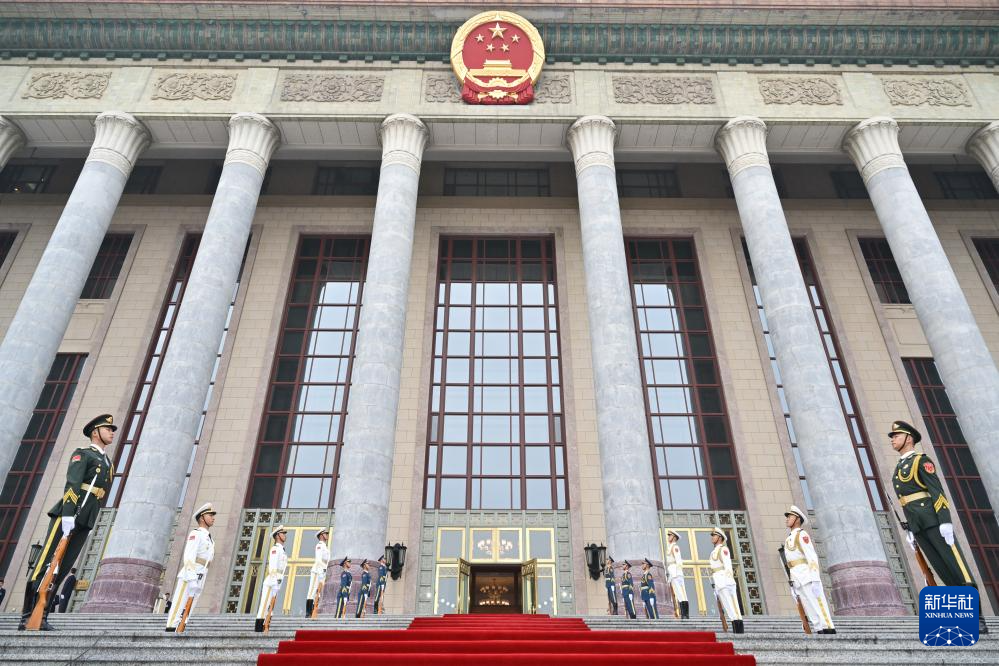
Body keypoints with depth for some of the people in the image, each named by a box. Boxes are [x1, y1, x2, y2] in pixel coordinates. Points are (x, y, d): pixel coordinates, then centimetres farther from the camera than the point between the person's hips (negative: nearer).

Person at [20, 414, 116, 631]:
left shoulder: (108, 463, 22)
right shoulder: (82, 454, 0)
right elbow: (72, 485, -13)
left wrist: (89, 523, 18)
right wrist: (67, 515, -23)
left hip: (84, 523, 7)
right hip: (66, 516, -7)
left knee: (62, 570, 4)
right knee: (45, 565, -7)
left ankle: (41, 617, 6)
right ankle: (27, 616, -6)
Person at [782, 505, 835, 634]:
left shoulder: (801, 534, -5)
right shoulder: (789, 539, 22)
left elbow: (812, 557, -14)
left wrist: (815, 581, -23)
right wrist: (792, 586, 18)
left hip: (808, 579, -8)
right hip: (797, 581, 8)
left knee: (820, 610, -10)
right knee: (812, 614, 4)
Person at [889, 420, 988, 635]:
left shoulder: (920, 460, -1)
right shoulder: (899, 468, 21)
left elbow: (937, 490, -10)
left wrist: (945, 521, -19)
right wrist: (910, 529, 19)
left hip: (934, 521, -7)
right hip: (918, 527, 7)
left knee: (958, 569, -7)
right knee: (945, 572, 4)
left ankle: (978, 620, -6)